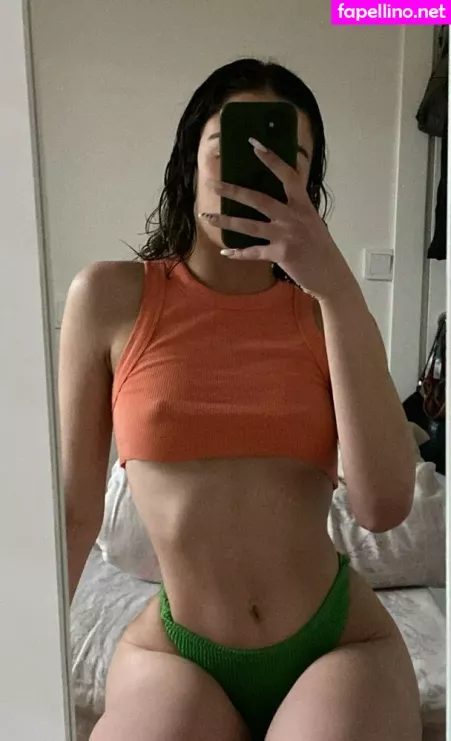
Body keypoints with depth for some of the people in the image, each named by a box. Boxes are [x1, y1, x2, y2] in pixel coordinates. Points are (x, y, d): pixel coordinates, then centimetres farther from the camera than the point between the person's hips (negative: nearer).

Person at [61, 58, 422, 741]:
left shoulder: (325, 306, -3)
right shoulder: (111, 296, -6)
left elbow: (384, 505, -17)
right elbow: (75, 507, 0)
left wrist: (337, 284, -22)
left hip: (340, 640, 2)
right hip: (177, 651, 0)